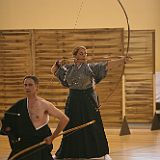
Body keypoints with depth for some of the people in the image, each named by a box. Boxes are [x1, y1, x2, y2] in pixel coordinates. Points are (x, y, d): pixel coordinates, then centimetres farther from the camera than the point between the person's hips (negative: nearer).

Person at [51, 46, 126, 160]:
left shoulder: (91, 67, -3)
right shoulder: (68, 68, 7)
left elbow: (108, 65, -13)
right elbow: (53, 70, 22)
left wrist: (123, 60, -25)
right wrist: (58, 64, 1)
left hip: (89, 100, -3)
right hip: (73, 100, 3)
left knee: (95, 127, -4)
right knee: (70, 127, 10)